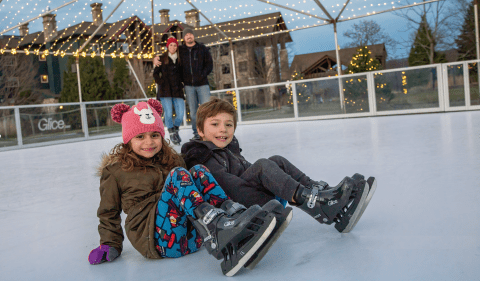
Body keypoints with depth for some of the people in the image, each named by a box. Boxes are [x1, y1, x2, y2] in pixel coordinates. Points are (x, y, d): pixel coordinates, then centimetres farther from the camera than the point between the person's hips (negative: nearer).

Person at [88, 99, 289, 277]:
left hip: (190, 234, 5)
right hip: (157, 238, -4)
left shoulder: (171, 160, 23)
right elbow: (109, 213, 16)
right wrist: (110, 245, 7)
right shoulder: (115, 171, 10)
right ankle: (219, 231, -49)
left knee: (198, 171, -13)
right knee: (177, 175, -25)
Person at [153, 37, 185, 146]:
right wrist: (161, 83, -3)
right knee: (168, 113, -9)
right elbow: (155, 73, 9)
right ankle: (172, 133, 8)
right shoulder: (162, 58, 5)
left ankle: (175, 129, 21)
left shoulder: (180, 59, 11)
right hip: (165, 90, -2)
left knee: (180, 113, -5)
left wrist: (181, 84, 4)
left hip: (177, 90, 2)